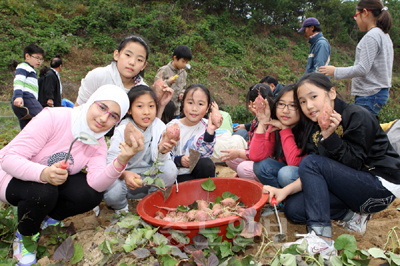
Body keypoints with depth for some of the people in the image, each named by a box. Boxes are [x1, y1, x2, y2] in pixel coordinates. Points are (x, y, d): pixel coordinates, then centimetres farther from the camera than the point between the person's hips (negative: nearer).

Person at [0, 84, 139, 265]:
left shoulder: (98, 144, -12)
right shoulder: (52, 118, -28)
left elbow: (96, 184, -28)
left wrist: (121, 161, -46)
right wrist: (43, 174, -49)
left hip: (55, 180, 4)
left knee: (93, 195, -20)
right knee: (44, 193, -35)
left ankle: (50, 219, 10)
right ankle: (24, 237, -2)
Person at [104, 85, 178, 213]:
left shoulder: (159, 126, -10)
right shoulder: (122, 130, -17)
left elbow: (158, 160, -13)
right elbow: (111, 161, -22)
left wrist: (162, 151, -38)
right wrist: (124, 174, -45)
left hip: (149, 176, 2)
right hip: (123, 175, -2)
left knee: (170, 169, -25)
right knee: (112, 193, -32)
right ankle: (120, 207, 7)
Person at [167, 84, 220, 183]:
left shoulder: (206, 126, -4)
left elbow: (204, 153, -16)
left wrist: (210, 131, -29)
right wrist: (179, 160, -24)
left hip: (198, 170, 3)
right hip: (178, 174, -2)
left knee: (207, 164, -29)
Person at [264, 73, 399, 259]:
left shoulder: (357, 116, -16)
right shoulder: (313, 128, 2)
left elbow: (355, 164, -21)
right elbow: (312, 177, -3)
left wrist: (330, 136, -31)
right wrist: (285, 191, -18)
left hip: (381, 187, -7)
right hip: (350, 186, 7)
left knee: (311, 162, -27)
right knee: (293, 209, -8)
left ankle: (322, 238, -28)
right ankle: (352, 215, 4)